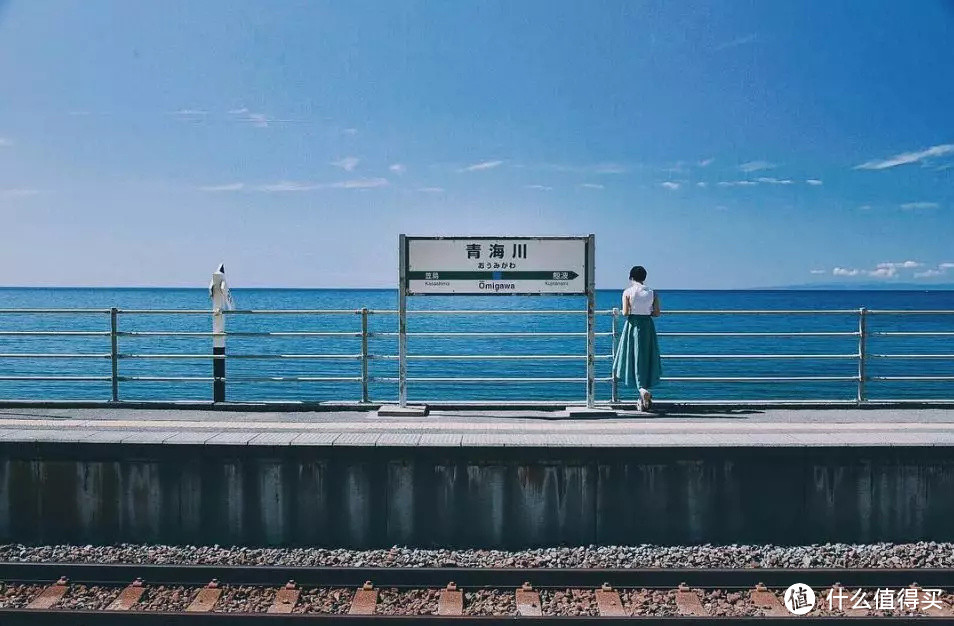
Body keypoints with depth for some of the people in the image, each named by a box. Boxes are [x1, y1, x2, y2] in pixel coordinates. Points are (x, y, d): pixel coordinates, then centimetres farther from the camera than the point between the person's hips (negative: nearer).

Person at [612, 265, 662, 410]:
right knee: (646, 359, 12)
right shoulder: (652, 293, 1)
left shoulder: (627, 292, -7)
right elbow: (657, 313, 0)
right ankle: (643, 398, 18)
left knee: (635, 358, 1)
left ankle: (643, 390, -22)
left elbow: (625, 313, -12)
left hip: (633, 326, -3)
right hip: (648, 327, 3)